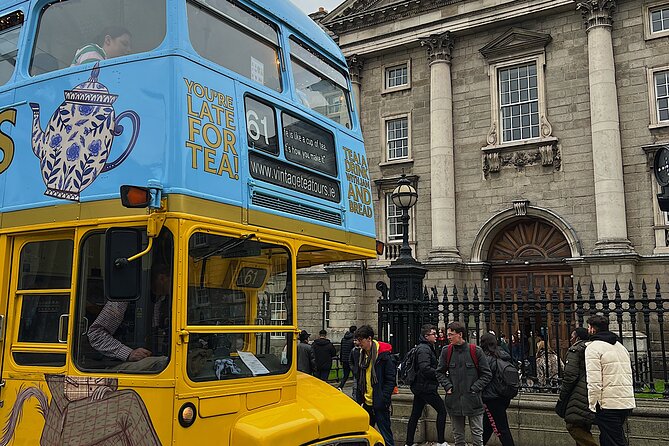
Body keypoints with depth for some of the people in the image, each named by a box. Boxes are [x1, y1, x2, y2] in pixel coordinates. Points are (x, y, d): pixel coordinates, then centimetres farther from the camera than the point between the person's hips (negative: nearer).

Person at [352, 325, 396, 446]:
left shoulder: (384, 355, -12)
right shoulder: (360, 355, 9)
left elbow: (391, 379, -12)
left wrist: (383, 399, -16)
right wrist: (359, 399, 11)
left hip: (379, 404, -7)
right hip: (366, 402, 7)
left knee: (385, 432, -1)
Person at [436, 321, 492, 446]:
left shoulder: (476, 351, -6)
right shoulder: (446, 352, 1)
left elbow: (487, 374, -1)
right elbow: (440, 372, 11)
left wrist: (475, 388, -9)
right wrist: (448, 386, -3)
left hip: (473, 399, -3)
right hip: (454, 400, 3)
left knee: (477, 434, 4)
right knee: (458, 435, 13)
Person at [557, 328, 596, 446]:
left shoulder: (574, 350, -7)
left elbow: (570, 376, -14)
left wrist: (561, 397, -7)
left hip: (580, 395, -9)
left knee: (573, 425, -8)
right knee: (584, 429, 14)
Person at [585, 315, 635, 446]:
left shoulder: (593, 347, -8)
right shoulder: (620, 346, 19)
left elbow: (594, 381, -16)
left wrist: (592, 406, -11)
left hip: (609, 405, -8)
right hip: (628, 403, 8)